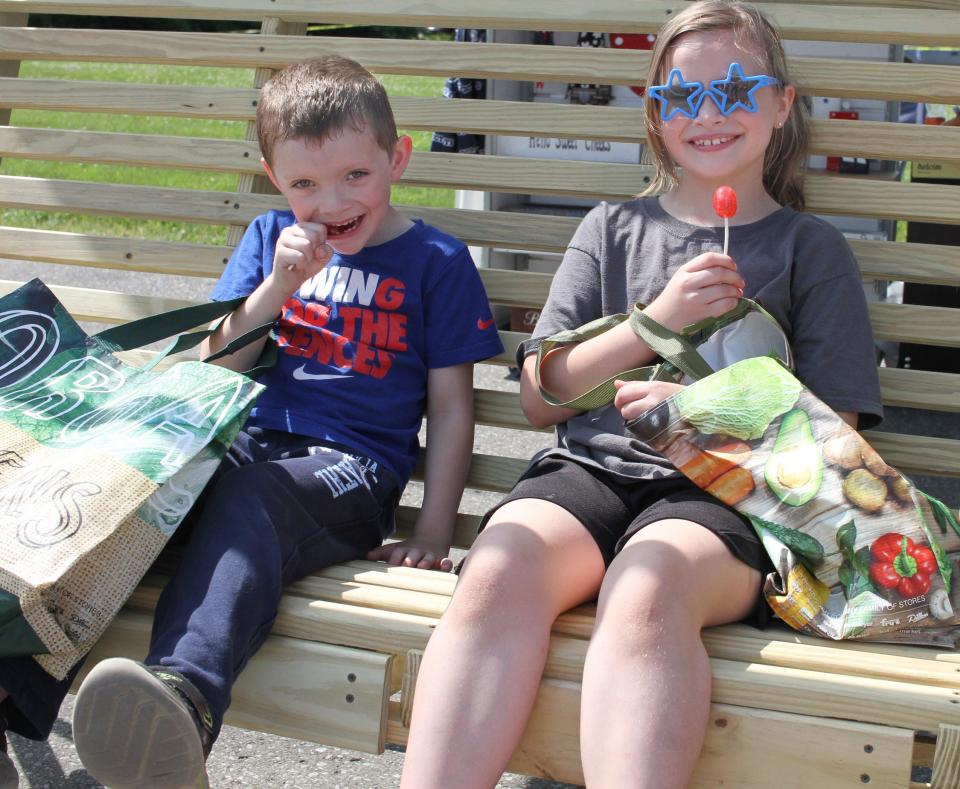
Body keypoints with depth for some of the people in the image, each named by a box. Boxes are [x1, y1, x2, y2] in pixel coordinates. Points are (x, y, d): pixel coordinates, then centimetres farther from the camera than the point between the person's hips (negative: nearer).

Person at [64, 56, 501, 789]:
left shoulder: (436, 261, 11)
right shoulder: (271, 239, 22)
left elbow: (451, 410, 9)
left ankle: (185, 696, -64)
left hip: (349, 469, -4)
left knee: (247, 496, -40)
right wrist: (278, 287, 1)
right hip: (244, 443, 4)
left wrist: (433, 534, 0)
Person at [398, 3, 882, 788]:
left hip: (722, 492, -2)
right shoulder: (614, 229, 23)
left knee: (645, 592, -38)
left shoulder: (812, 247, 17)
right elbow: (540, 396, 16)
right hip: (591, 467, 2)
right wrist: (655, 322, 1)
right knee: (500, 571, -34)